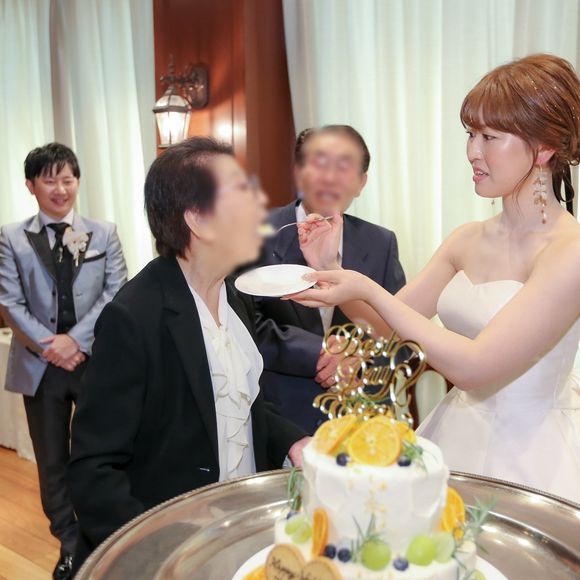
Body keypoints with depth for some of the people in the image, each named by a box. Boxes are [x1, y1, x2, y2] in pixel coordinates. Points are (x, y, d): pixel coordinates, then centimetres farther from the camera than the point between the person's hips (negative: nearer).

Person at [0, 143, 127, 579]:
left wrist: (76, 339, -15)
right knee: (52, 462, 13)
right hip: (40, 364, 1)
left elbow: (116, 293, -5)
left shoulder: (104, 233, 3)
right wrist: (49, 347, -15)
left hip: (96, 361, -1)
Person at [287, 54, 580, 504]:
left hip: (530, 454, -5)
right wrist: (332, 268, -13)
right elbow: (389, 321, 2)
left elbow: (473, 367, -26)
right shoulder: (467, 240, 0)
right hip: (458, 436, 6)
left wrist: (368, 289, -25)